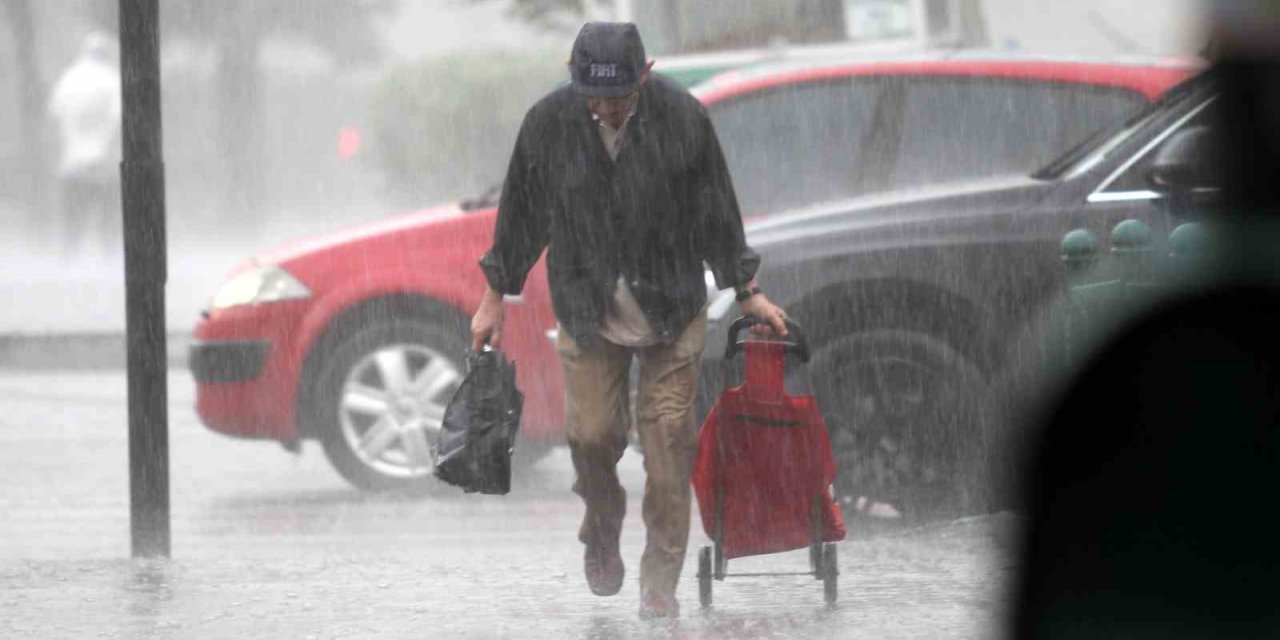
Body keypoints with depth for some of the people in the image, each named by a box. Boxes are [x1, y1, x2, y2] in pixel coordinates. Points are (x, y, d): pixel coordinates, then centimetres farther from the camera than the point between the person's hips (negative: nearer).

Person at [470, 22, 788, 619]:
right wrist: (494, 298, 9)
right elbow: (521, 212, 3)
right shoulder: (548, 122, -12)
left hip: (671, 306, -1)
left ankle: (661, 579, 8)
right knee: (590, 434, -2)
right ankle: (602, 530, 28)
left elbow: (716, 212, -1)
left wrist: (747, 293, 6)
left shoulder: (682, 117, -14)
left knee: (667, 438, -2)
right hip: (587, 308, 1)